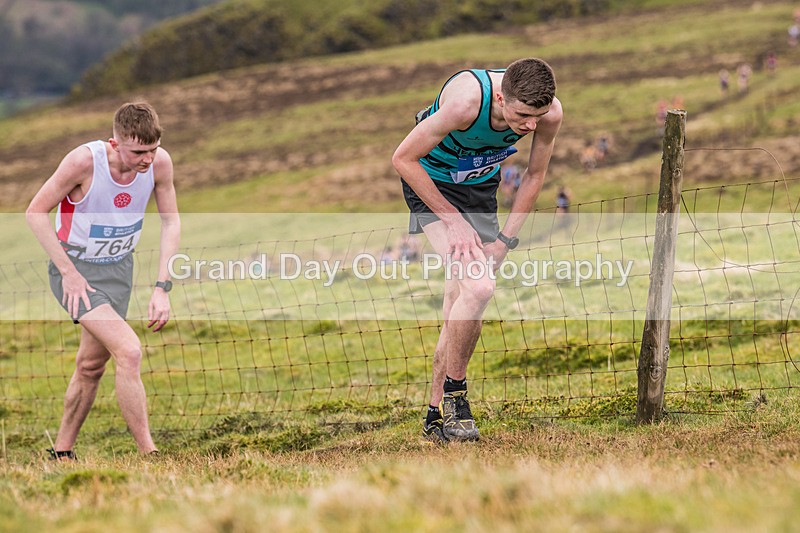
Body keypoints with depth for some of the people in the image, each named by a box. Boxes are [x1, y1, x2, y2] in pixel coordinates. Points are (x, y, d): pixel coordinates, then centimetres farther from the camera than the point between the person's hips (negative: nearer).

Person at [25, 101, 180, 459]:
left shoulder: (159, 162, -14)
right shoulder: (84, 161, -27)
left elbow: (171, 221, -1)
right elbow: (35, 212, -17)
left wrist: (162, 287, -7)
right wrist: (68, 272, -20)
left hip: (118, 268, 5)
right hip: (75, 268, -5)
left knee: (91, 366, 12)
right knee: (129, 351, -21)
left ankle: (61, 452, 30)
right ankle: (149, 456, -18)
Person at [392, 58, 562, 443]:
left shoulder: (549, 112, -22)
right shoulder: (464, 103, -37)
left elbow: (535, 174, -2)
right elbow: (403, 159, -24)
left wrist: (504, 239, -5)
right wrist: (453, 221, -22)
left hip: (480, 184, 5)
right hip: (431, 181, -5)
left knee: (461, 307, 6)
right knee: (478, 287, -23)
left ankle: (437, 416, 18)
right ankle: (454, 395, -7)